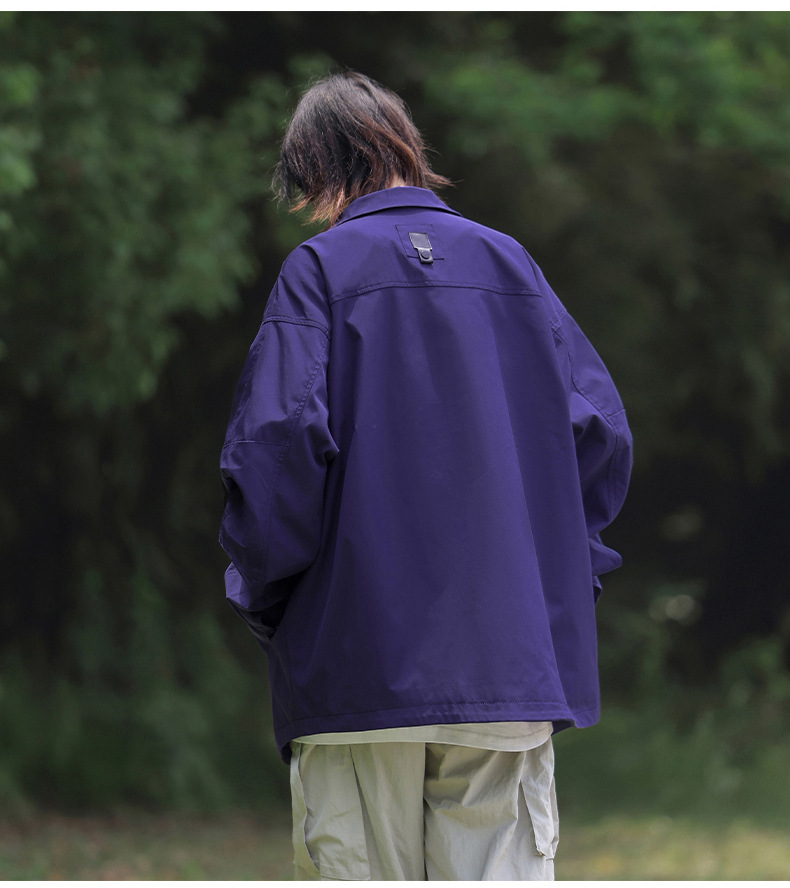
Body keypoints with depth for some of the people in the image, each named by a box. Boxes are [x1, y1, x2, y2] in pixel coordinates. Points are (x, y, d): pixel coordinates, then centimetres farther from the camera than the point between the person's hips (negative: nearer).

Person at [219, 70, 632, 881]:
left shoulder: (320, 269, -1)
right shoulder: (511, 264, 11)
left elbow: (277, 445, -11)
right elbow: (599, 431, 5)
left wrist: (262, 598, 1)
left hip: (359, 658, -3)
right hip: (513, 655, 3)